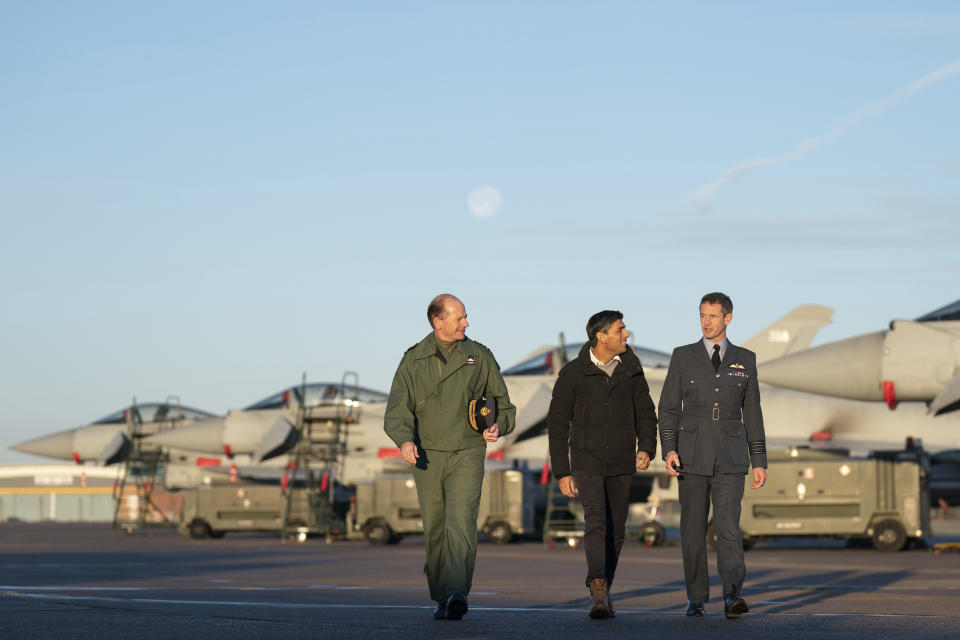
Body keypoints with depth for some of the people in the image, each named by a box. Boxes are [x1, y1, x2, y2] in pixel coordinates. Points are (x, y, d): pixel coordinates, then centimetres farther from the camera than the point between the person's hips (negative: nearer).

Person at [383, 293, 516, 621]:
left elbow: (504, 404, 16)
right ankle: (441, 598, 18)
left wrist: (498, 427, -6)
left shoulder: (480, 356, 7)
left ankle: (456, 594, -27)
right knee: (434, 529, 6)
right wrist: (404, 440, -24)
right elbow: (398, 408, -4)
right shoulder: (414, 360, 5)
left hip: (467, 454, -1)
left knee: (460, 521, -19)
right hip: (427, 456, 2)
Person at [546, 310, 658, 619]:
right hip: (587, 463, -4)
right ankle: (599, 595, -29)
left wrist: (646, 448, -6)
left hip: (621, 466, 4)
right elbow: (557, 424, -2)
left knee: (615, 531, 7)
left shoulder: (630, 370, 5)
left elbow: (645, 412, 12)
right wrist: (561, 472, -5)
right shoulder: (572, 374, -6)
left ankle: (601, 593, 22)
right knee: (596, 523, -20)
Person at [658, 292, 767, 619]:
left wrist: (760, 462, 6)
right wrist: (668, 449, -14)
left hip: (730, 459, 0)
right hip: (692, 456, 0)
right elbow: (668, 408, 1)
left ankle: (732, 596, -21)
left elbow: (752, 412, 10)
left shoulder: (745, 359, 7)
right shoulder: (683, 357, 3)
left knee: (728, 527, -14)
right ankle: (696, 599, 14)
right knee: (693, 530, 4)